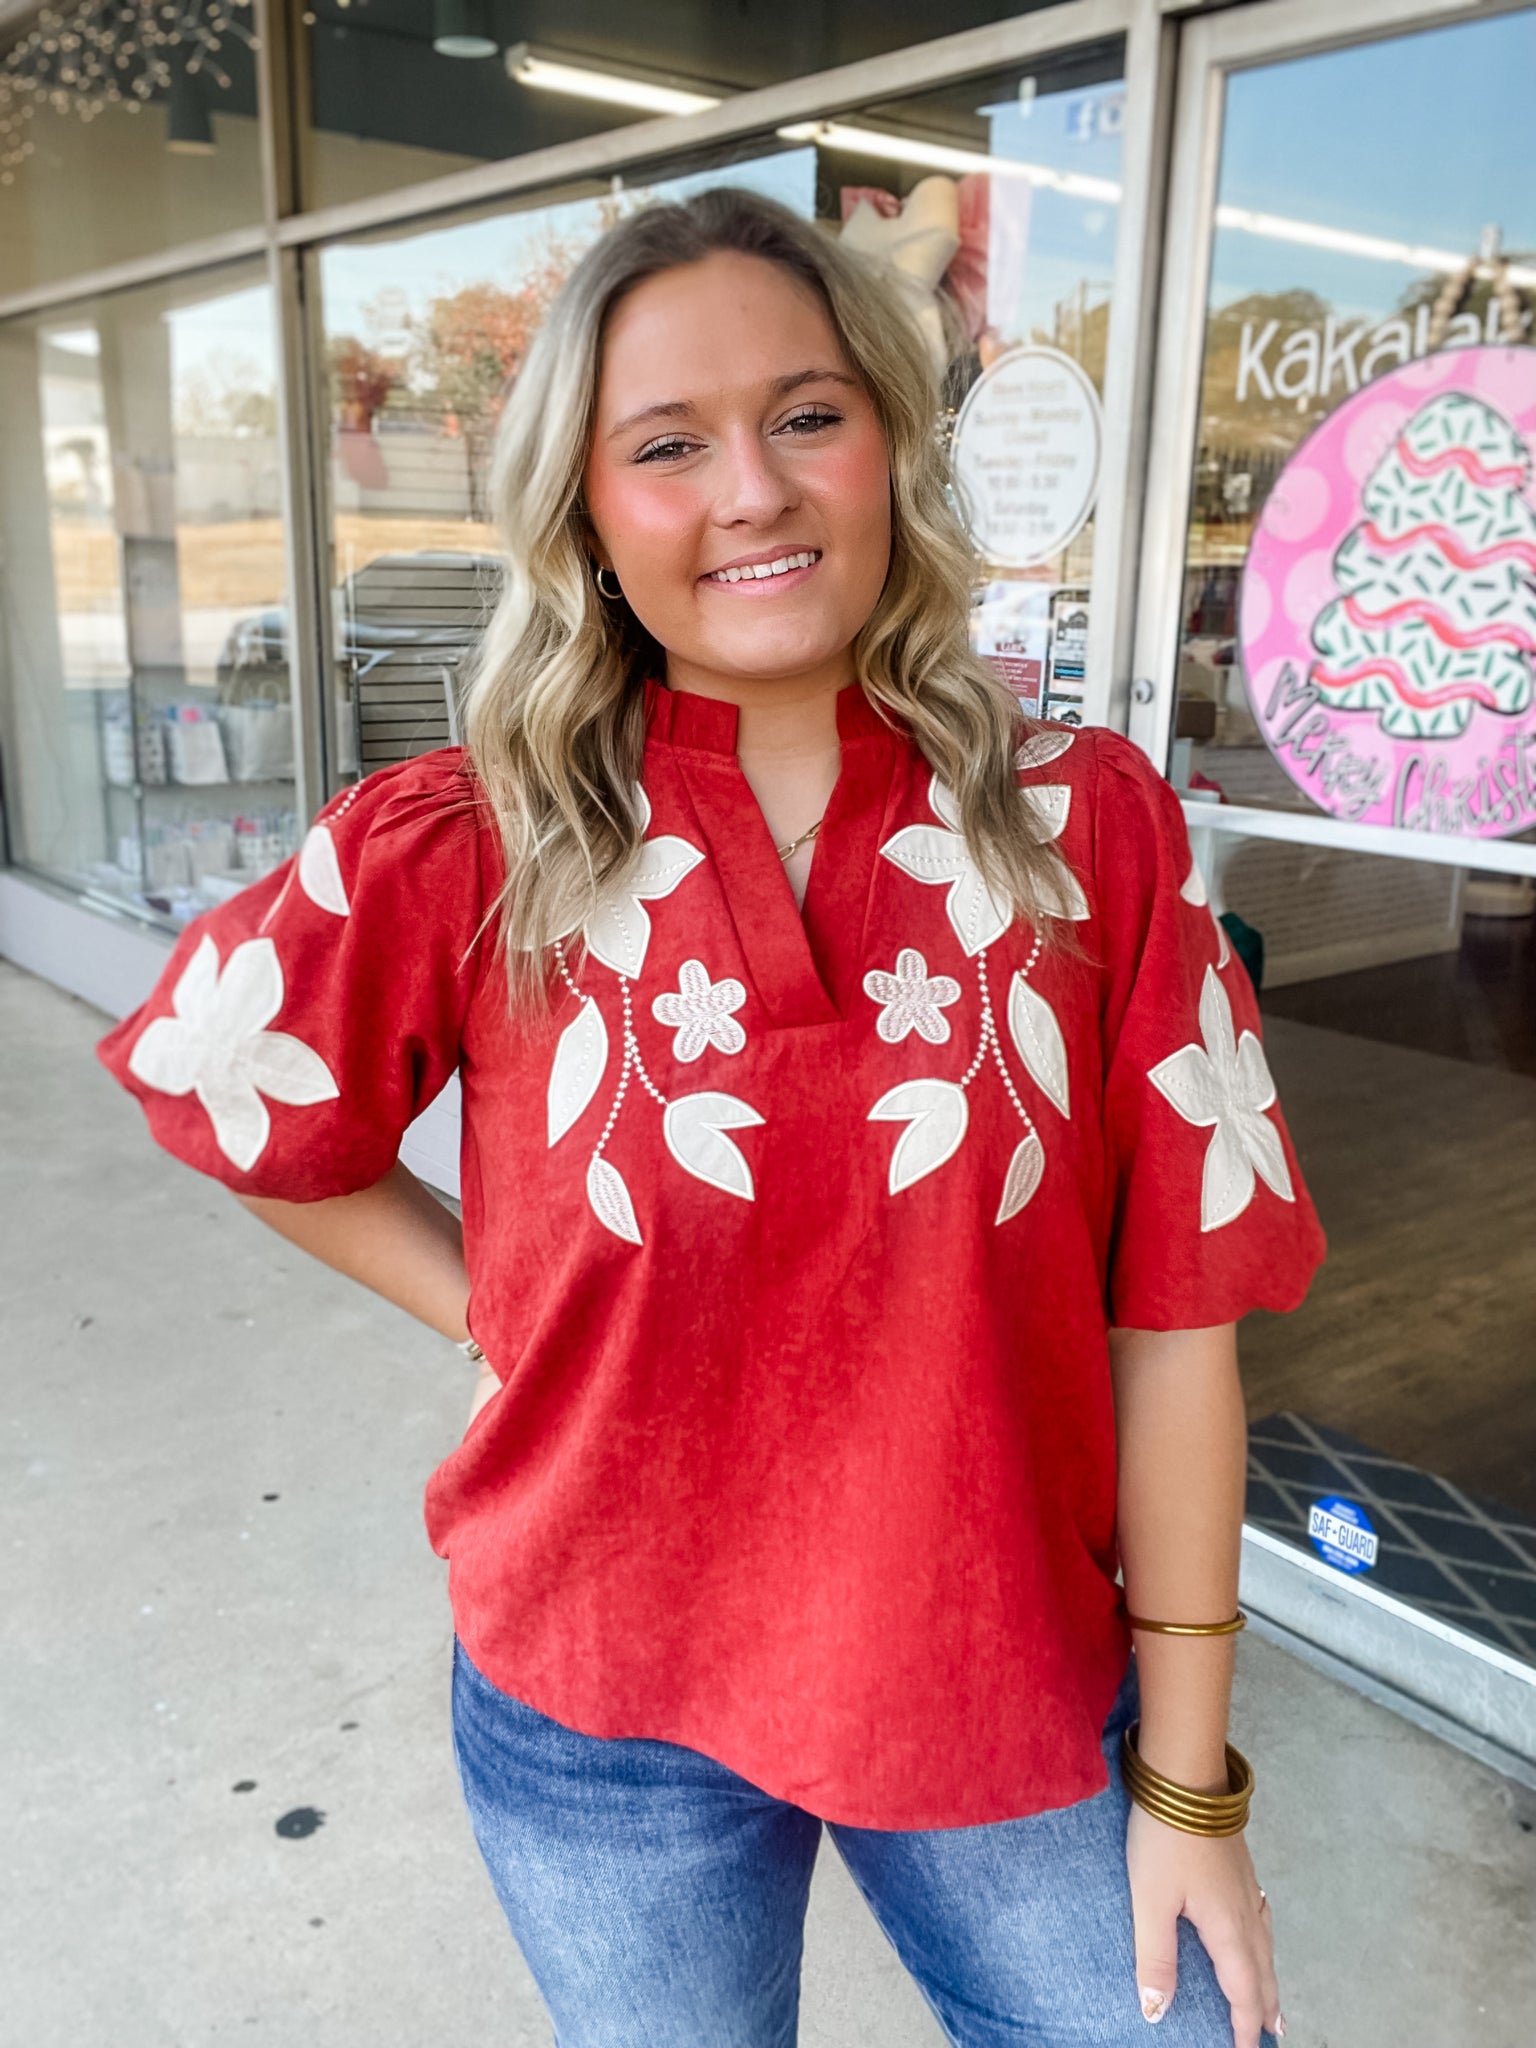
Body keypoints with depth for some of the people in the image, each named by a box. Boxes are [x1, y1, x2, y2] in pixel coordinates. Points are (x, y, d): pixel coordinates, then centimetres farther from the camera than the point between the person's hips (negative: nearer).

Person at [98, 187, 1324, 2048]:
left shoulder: (1087, 827, -10)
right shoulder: (476, 851, -12)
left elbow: (1173, 1317, -8)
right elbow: (212, 1091, 5)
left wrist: (1188, 1781, -3)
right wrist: (500, 1318, -4)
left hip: (1018, 1698, 1)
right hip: (605, 1714, 0)